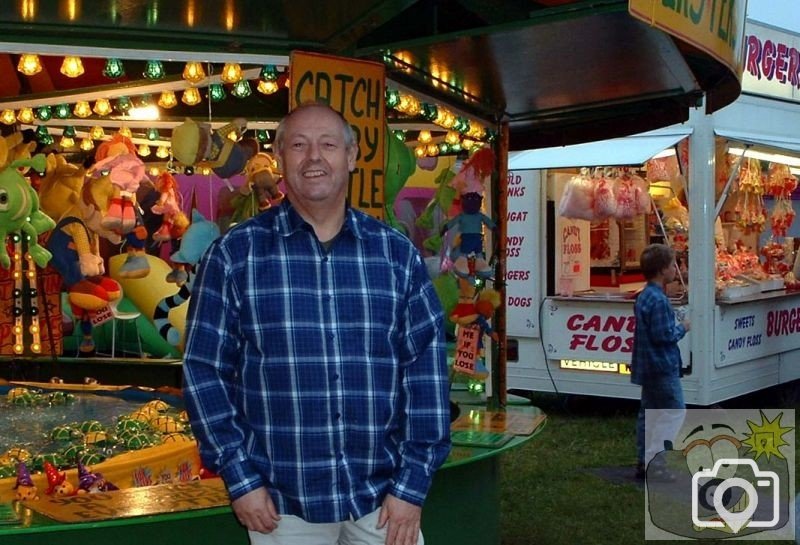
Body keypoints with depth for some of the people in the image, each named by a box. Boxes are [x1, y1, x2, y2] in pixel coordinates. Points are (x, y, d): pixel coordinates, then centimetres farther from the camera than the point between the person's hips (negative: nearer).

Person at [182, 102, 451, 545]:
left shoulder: (396, 254, 2)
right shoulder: (234, 254, -3)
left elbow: (425, 367, 1)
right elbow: (204, 369, -2)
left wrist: (413, 483, -4)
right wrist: (239, 478, -6)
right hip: (281, 504, -1)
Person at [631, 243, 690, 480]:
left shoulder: (643, 297, 10)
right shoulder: (658, 300, -22)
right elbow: (663, 335, -23)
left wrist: (676, 327, 12)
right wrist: (682, 328, -7)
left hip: (648, 367, 10)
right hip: (662, 365, -10)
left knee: (649, 412, 14)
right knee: (675, 411, -4)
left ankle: (644, 461, 21)